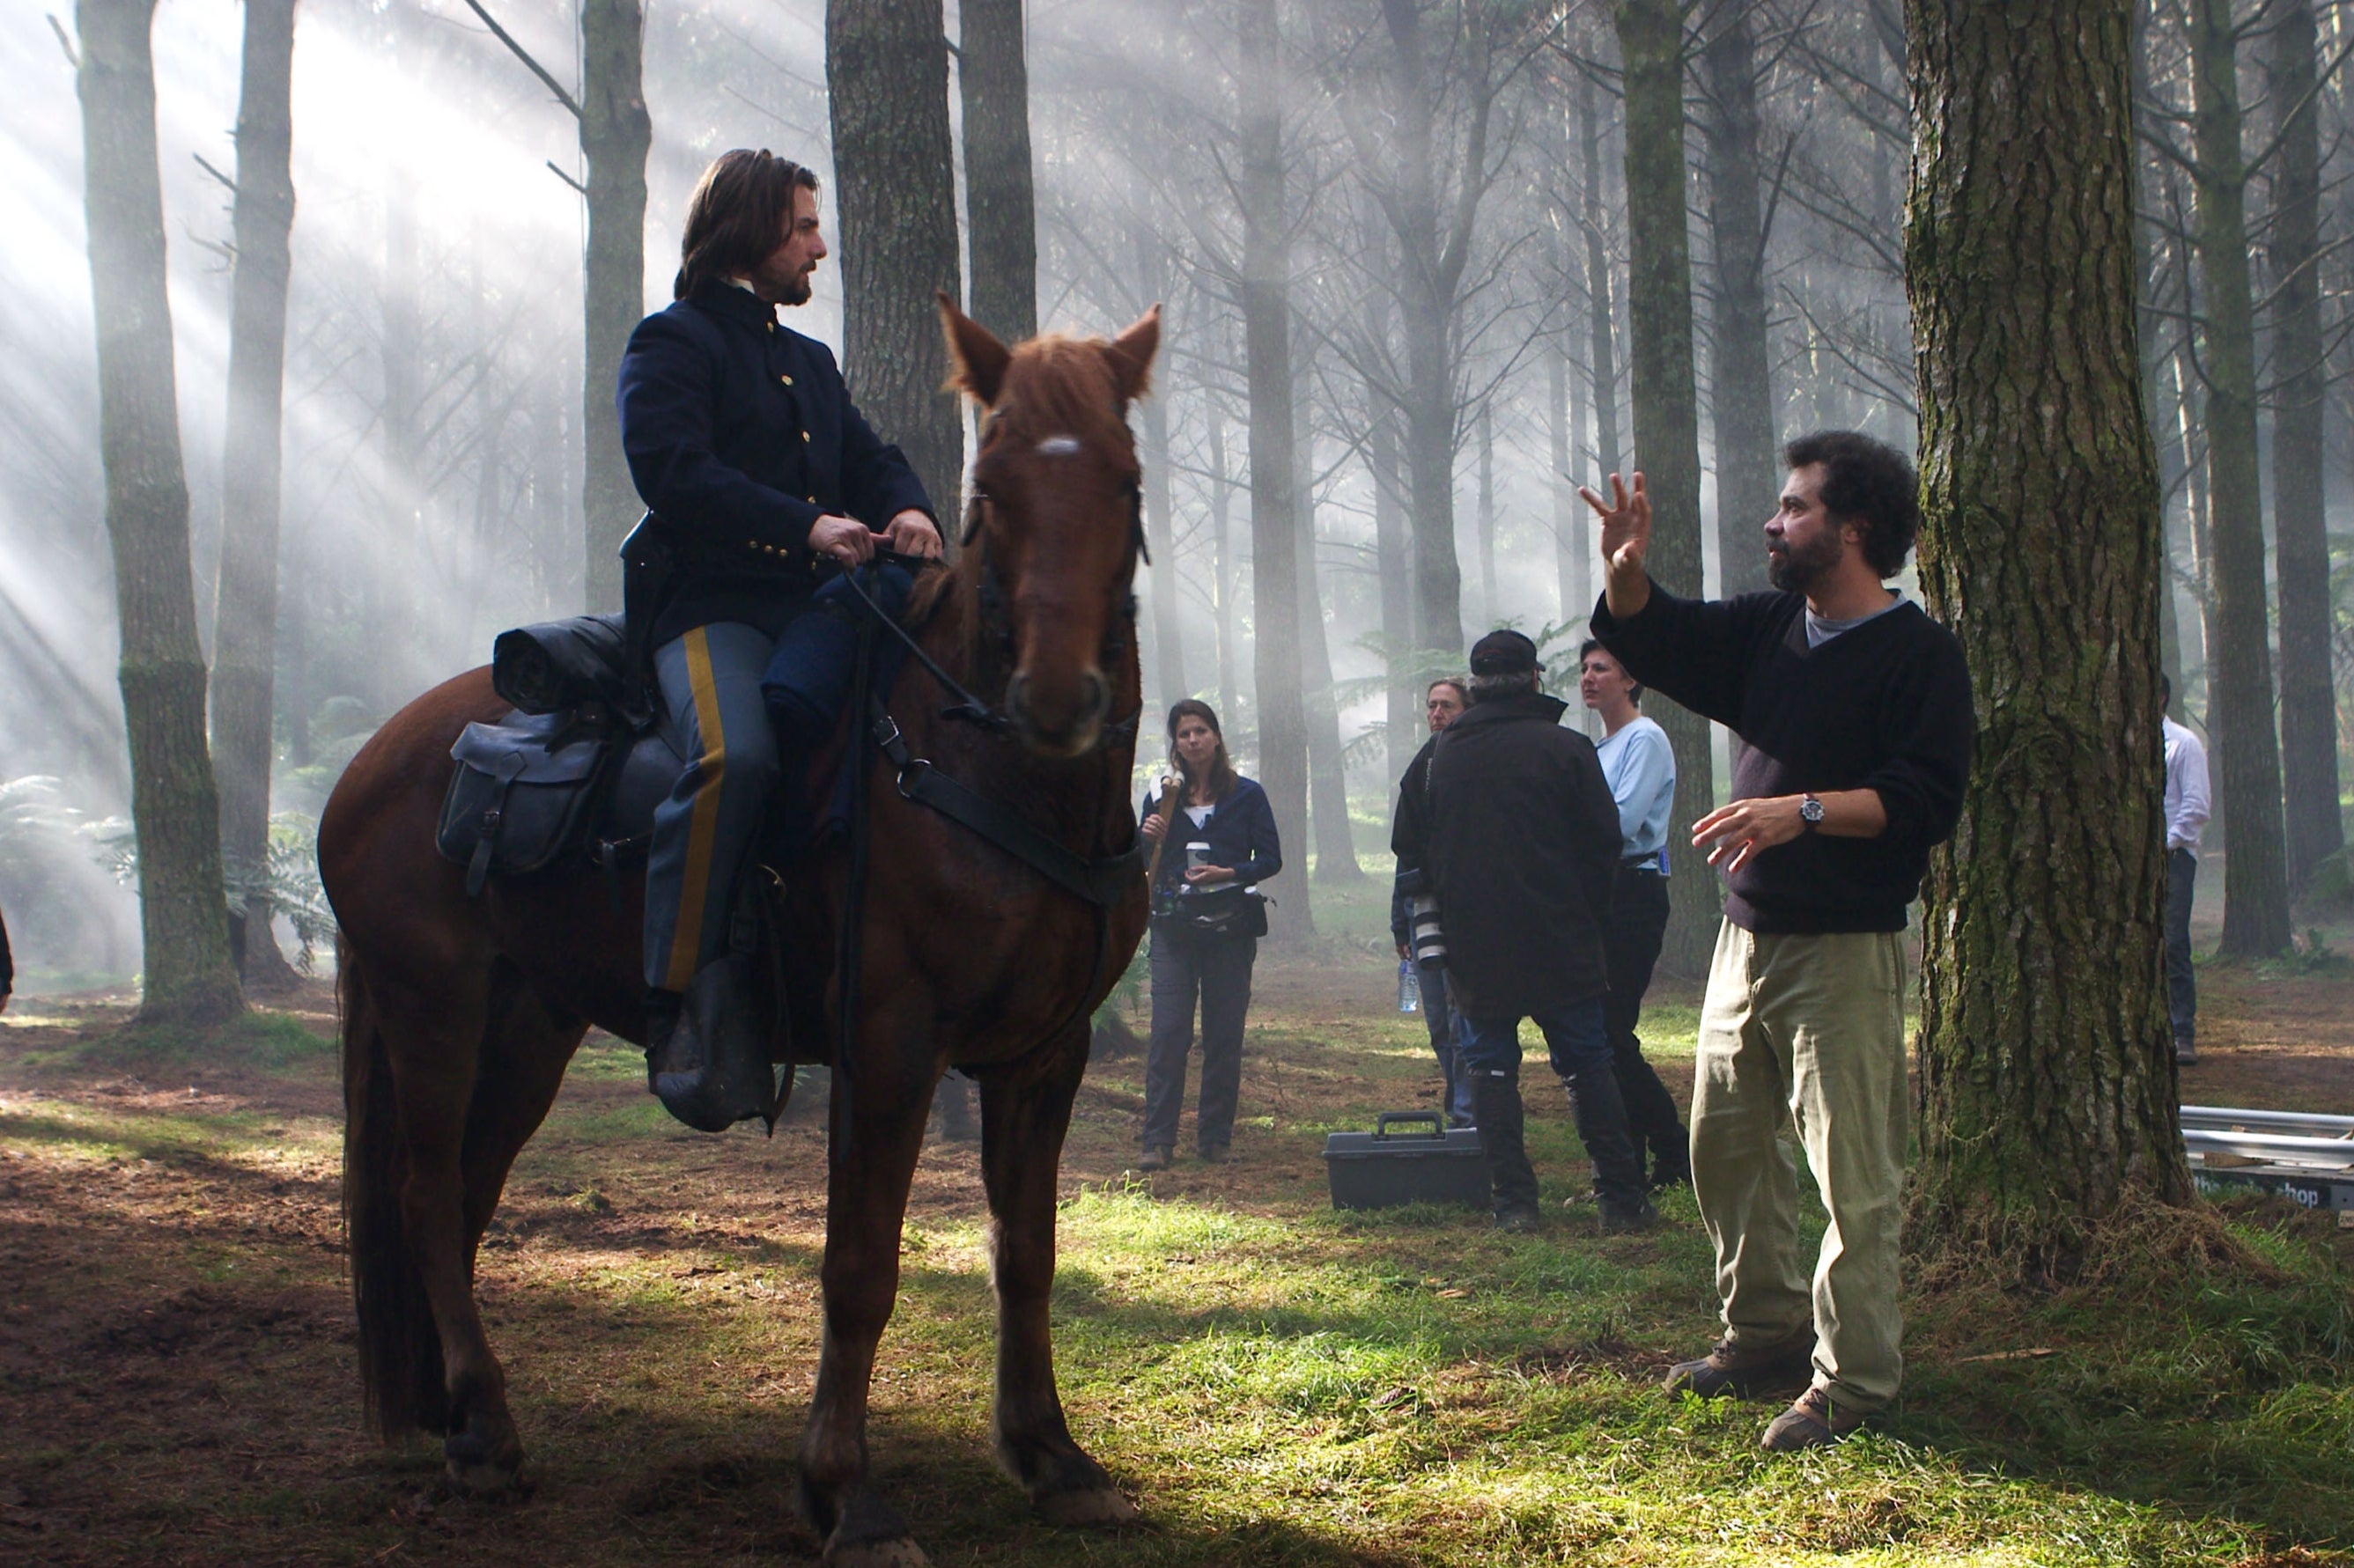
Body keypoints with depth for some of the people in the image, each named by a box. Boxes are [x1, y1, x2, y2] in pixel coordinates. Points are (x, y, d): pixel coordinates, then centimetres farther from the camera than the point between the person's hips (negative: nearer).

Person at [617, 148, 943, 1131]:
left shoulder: (810, 362, 29)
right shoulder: (673, 343, 4)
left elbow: (869, 458, 22)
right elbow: (673, 470, -11)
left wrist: (907, 509, -4)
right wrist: (807, 526, -19)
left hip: (816, 609, 8)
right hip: (711, 607, -8)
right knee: (735, 754, -34)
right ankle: (686, 1011, -34)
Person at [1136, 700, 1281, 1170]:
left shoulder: (1246, 795, 5)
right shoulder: (1163, 797, 11)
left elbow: (1270, 859, 2)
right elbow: (1144, 867, 14)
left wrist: (1228, 874, -14)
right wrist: (1149, 837, -6)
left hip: (1229, 927, -1)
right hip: (1174, 927, 1)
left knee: (1224, 1035, 2)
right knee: (1167, 1032, -8)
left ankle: (1216, 1137, 10)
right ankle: (1158, 1140, -8)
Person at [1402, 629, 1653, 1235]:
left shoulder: (1442, 755, 3)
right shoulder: (1565, 747, -5)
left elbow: (1414, 843, 11)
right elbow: (1603, 839, -4)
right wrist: (1588, 918, 7)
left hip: (1474, 945, 2)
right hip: (1559, 941, -1)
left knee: (1490, 1068, 7)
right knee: (1587, 1065, 5)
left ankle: (1513, 1201, 0)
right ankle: (1621, 1198, 3)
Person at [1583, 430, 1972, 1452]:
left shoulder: (1918, 655, -9)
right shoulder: (1768, 629, 13)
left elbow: (1926, 800, -18)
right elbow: (1651, 641, 14)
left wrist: (1805, 810, -28)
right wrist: (1625, 571, -6)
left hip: (1846, 953, -8)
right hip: (1747, 936, 8)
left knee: (1852, 1169, -6)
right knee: (1724, 1143, 15)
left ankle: (1852, 1378, -1)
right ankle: (1765, 1331, 28)